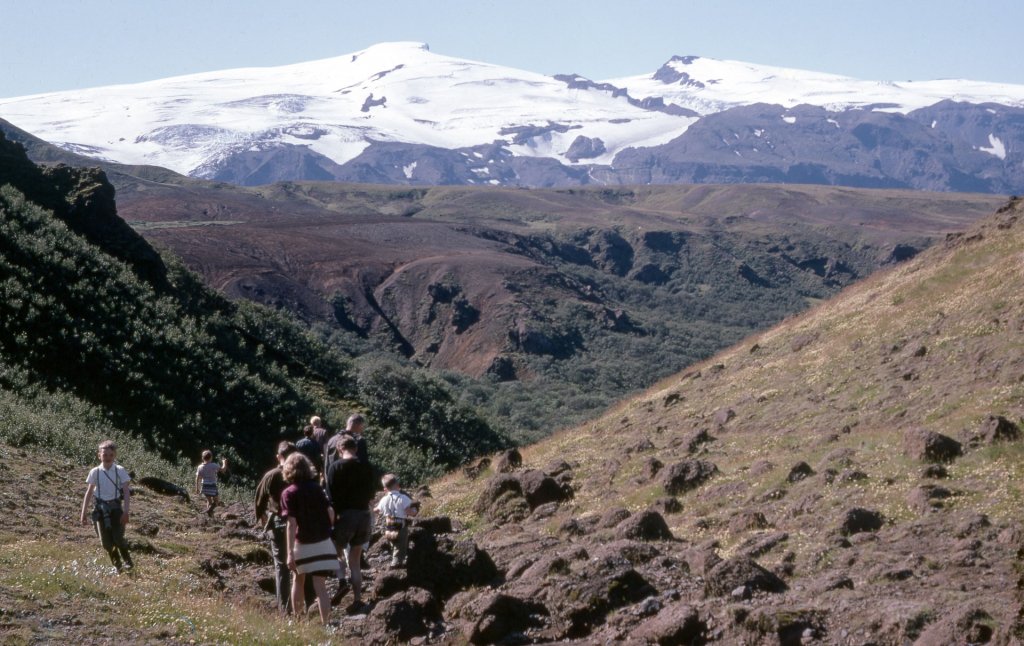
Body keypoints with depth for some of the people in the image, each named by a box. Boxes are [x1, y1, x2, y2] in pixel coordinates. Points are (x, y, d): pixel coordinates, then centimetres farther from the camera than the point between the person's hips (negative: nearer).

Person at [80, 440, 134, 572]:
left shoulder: (120, 471, -4)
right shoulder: (95, 472, 0)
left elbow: (126, 492, -7)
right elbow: (89, 493, 7)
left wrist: (126, 511, -16)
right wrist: (83, 513, 5)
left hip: (116, 507, -2)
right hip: (101, 509, 2)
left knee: (118, 538, -13)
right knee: (106, 542, 0)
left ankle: (127, 561, 9)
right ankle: (116, 565, 15)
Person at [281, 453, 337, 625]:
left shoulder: (289, 493, -10)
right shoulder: (316, 488, 2)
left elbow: (292, 524, -17)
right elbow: (331, 513, 2)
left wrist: (290, 553, -18)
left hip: (303, 544, -2)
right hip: (323, 542, 2)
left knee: (298, 580, 20)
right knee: (320, 585, 0)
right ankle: (325, 623, -8)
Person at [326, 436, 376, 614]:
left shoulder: (336, 467, -7)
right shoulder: (366, 468, 6)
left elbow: (331, 496, -10)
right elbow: (371, 494, 11)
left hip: (345, 515, -4)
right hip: (364, 516, 4)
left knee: (337, 551, 15)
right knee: (354, 560, 13)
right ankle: (357, 598, 8)